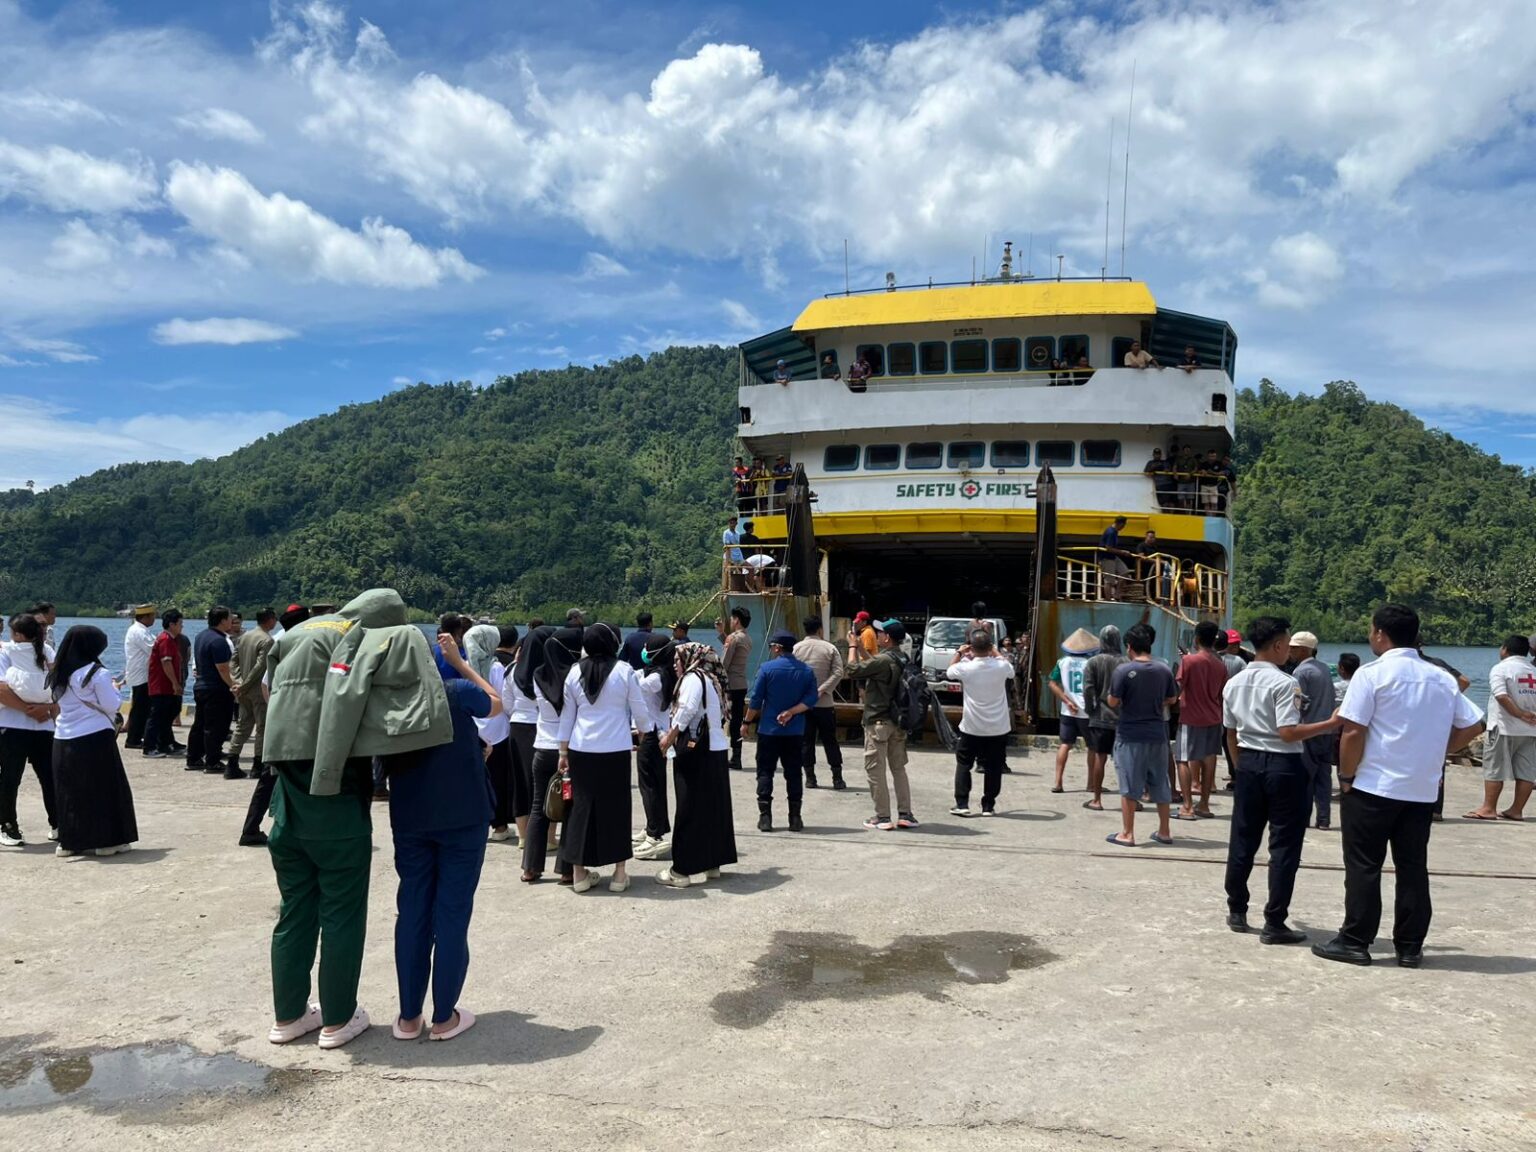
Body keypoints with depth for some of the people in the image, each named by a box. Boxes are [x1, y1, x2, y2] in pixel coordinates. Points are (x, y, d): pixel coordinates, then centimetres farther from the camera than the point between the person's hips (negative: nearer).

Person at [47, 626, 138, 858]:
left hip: (64, 739, 6)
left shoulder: (59, 675, 7)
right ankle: (107, 840, 7)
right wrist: (114, 690, 7)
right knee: (105, 789, 4)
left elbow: (59, 703, 19)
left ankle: (69, 841, 19)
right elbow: (112, 706, -11)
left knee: (69, 791, 14)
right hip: (95, 737, -6)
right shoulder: (98, 674, -13)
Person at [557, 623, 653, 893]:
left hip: (581, 750, 3)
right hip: (615, 750, -2)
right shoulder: (624, 671, -6)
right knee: (616, 806, 8)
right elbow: (640, 709, 1)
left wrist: (563, 751, 15)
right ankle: (619, 872, 13)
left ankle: (581, 873, 16)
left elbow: (567, 715, 8)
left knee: (582, 805, 10)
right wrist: (643, 730, 21)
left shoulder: (575, 672, 3)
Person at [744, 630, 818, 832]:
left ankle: (765, 817, 1)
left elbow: (756, 700, -6)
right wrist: (791, 712, -8)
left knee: (765, 773, 5)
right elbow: (811, 699, -5)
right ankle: (795, 819, 8)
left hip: (769, 730, -3)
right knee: (793, 773, 9)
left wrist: (748, 721, 4)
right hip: (795, 732, 3)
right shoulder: (806, 671, 3)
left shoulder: (767, 668, -8)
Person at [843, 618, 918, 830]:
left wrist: (852, 646, -2)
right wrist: (861, 647, 21)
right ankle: (905, 814, 15)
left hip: (878, 722, -8)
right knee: (898, 768, 14)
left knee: (875, 770, 1)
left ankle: (883, 817, 3)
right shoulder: (902, 660, 6)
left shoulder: (883, 660, -21)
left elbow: (853, 670, -15)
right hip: (897, 721, 8)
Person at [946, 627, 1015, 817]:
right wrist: (996, 653, 24)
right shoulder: (1001, 666, -11)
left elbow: (949, 672, 8)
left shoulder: (966, 667, -15)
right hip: (998, 727, 1)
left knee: (963, 764, 12)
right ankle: (988, 806, 13)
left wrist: (958, 653, 20)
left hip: (971, 727, -1)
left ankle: (962, 804, 7)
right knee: (993, 767, 10)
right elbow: (1011, 671, 16)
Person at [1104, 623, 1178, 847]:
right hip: (1157, 734, 4)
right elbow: (1171, 700, 10)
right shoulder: (1164, 670, 0)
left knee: (1129, 786, 3)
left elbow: (1113, 702, -11)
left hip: (1130, 735, -4)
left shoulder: (1124, 670, -13)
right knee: (1160, 784, 15)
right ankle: (1164, 831, 24)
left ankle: (1127, 834, 7)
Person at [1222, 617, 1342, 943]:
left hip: (1249, 764, 7)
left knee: (1243, 839, 14)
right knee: (1284, 846, 2)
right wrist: (1330, 724, -16)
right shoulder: (1284, 683, -14)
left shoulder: (1234, 684, 7)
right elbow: (1288, 733, -21)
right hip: (1283, 766, -6)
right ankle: (1274, 924, 6)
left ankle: (1237, 911, 25)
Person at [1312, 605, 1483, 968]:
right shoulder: (1442, 679, 7)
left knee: (1363, 866, 3)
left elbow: (1353, 733, -15)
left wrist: (1346, 777, -4)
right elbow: (1472, 726, 12)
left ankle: (1355, 942, 8)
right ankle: (1410, 947, 16)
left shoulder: (1372, 674, -11)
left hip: (1373, 787, -5)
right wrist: (1434, 753, 14)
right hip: (1423, 789, 5)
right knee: (1413, 867, 11)